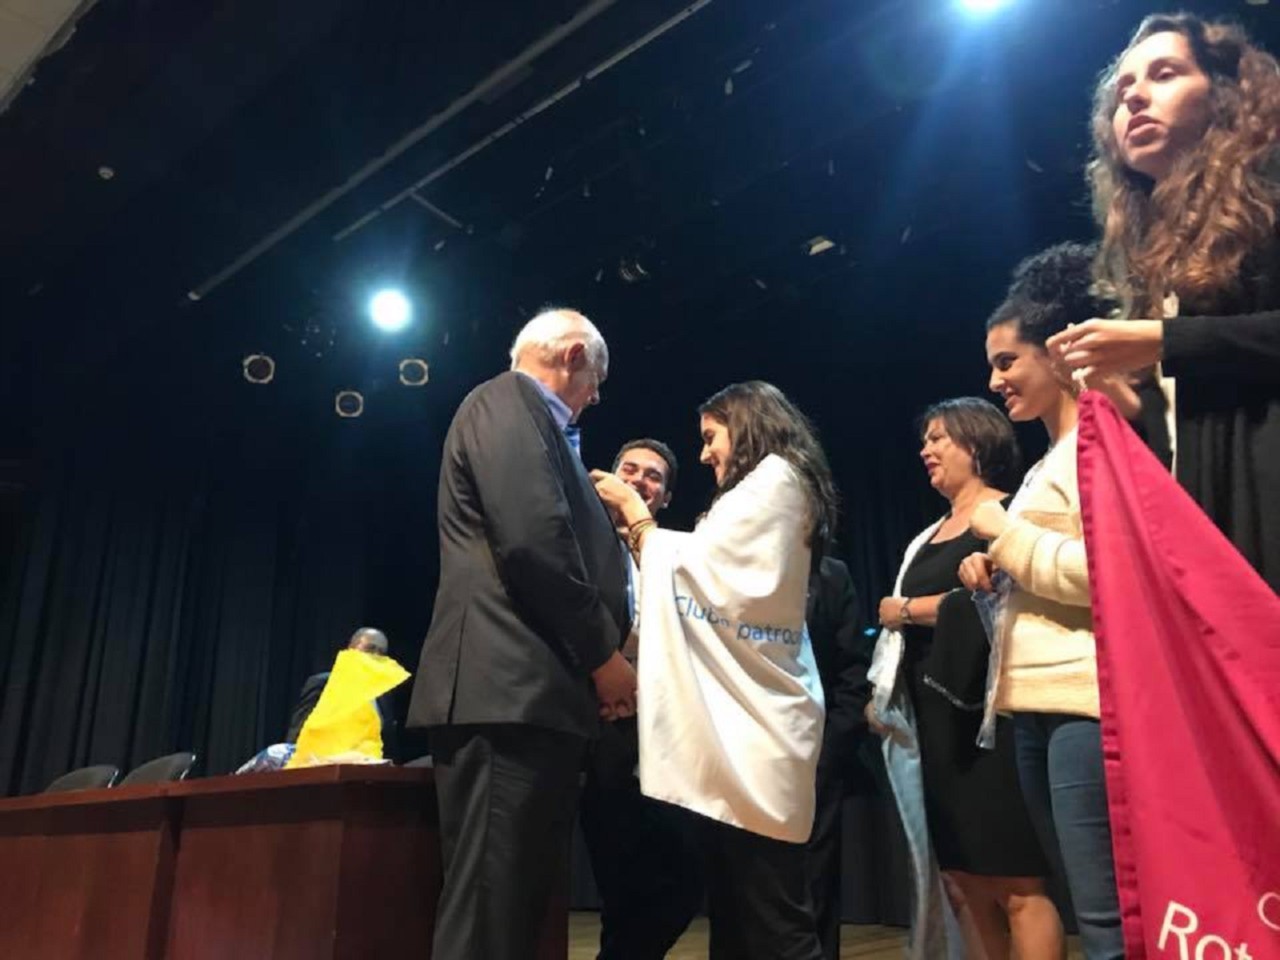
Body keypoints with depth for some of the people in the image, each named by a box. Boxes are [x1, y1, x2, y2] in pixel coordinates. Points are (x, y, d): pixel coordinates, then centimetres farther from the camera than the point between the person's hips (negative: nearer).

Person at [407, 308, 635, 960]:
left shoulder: (520, 414, 28)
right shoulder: (507, 401, -2)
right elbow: (533, 540, -17)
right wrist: (603, 654, -8)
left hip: (528, 692, 10)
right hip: (512, 686, -10)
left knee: (523, 906, 11)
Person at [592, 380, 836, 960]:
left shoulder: (775, 477, -2)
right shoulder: (770, 488, 26)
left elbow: (697, 569, -9)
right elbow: (708, 585, 21)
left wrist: (634, 513, 3)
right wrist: (637, 532, 17)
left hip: (751, 723, -10)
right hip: (737, 718, 10)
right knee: (734, 909, 10)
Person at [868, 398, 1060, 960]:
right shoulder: (930, 537, 20)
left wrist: (907, 609, -6)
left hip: (987, 710, -8)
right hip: (937, 715, 8)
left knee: (1016, 885, -5)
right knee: (962, 881, 9)